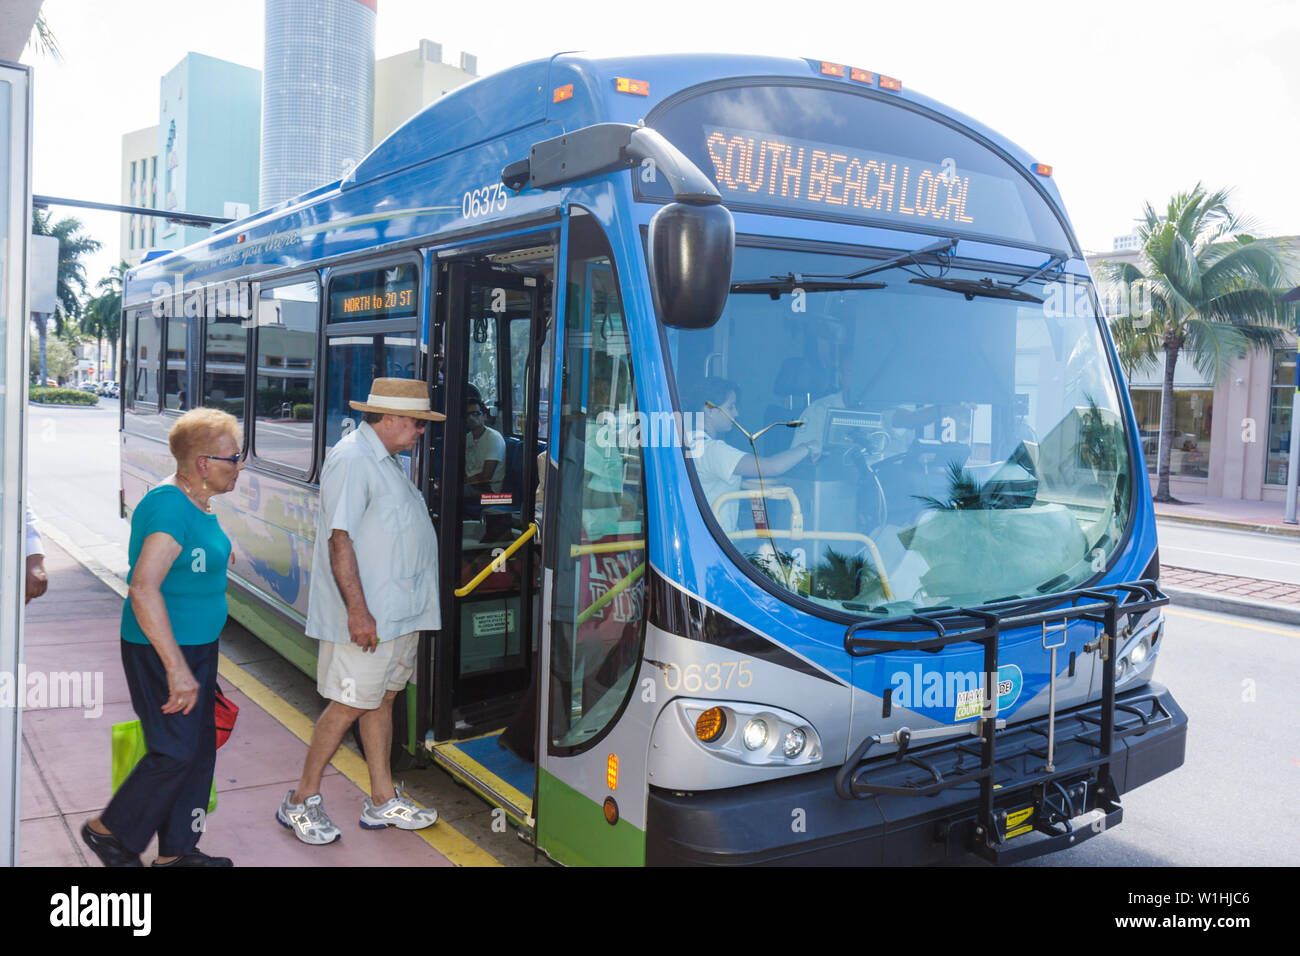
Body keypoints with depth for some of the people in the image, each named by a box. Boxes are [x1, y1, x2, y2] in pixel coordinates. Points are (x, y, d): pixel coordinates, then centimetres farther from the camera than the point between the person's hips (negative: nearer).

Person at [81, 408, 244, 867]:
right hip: (161, 650, -10)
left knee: (200, 749, 13)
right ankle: (109, 829, 22)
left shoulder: (198, 502, 8)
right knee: (174, 752, -2)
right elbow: (143, 589, -31)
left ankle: (176, 851, 26)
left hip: (196, 646, 10)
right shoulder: (170, 506, -23)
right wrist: (177, 668, -32)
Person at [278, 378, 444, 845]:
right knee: (350, 705, -1)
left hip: (399, 611, 10)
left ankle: (382, 801, 25)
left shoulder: (386, 460, 15)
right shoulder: (352, 460, -16)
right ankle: (301, 802, 14)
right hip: (366, 617, -10)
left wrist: (414, 607, 23)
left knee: (382, 699, 15)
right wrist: (357, 610, -25)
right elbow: (340, 539, -22)